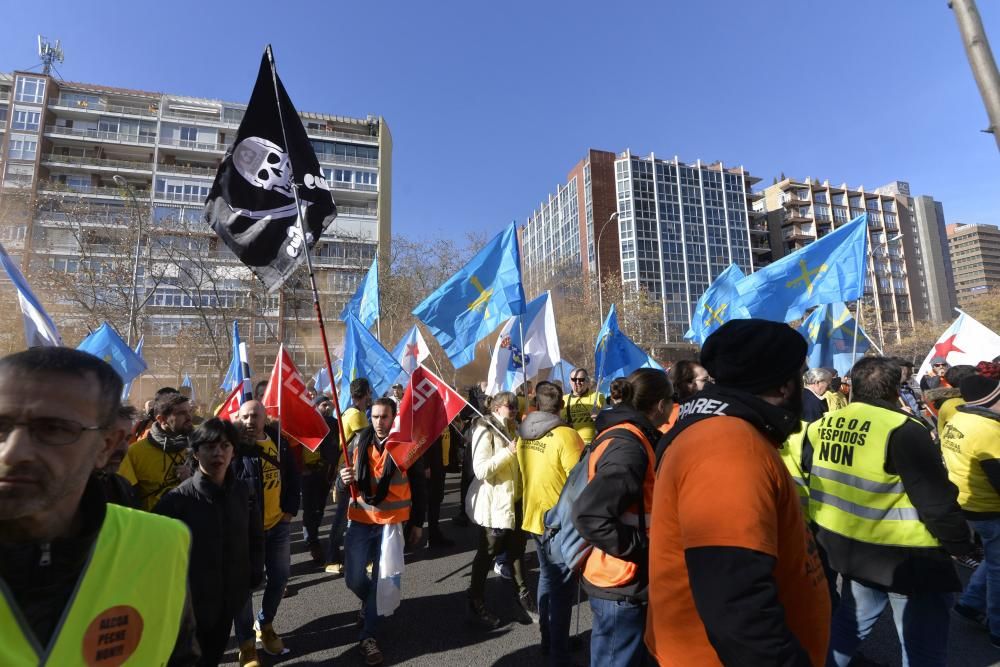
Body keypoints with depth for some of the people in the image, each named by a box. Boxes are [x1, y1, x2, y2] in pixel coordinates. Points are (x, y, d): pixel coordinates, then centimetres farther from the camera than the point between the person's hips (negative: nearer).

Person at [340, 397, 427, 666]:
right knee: (353, 578, 5)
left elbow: (418, 486, -1)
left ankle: (368, 636, 25)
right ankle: (371, 601, 41)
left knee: (381, 580, 6)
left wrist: (417, 523, 2)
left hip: (393, 520, -2)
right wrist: (344, 478, -16)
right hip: (361, 519, 2)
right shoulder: (358, 441, -3)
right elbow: (346, 477, 8)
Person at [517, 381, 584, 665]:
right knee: (562, 585, 9)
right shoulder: (566, 435, -24)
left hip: (534, 516, 7)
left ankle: (547, 640, 37)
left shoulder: (523, 434, -2)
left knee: (547, 577, 23)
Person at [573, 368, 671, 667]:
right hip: (622, 585, -9)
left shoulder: (627, 437, 5)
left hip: (625, 582, 9)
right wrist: (641, 549, -23)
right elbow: (590, 515, -33)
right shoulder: (628, 445, -25)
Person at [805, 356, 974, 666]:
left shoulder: (821, 427, -1)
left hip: (848, 548, 6)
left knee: (850, 621, 25)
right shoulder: (903, 431, -21)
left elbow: (807, 476, 10)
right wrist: (960, 544, -3)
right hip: (905, 557, -6)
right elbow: (937, 501, -19)